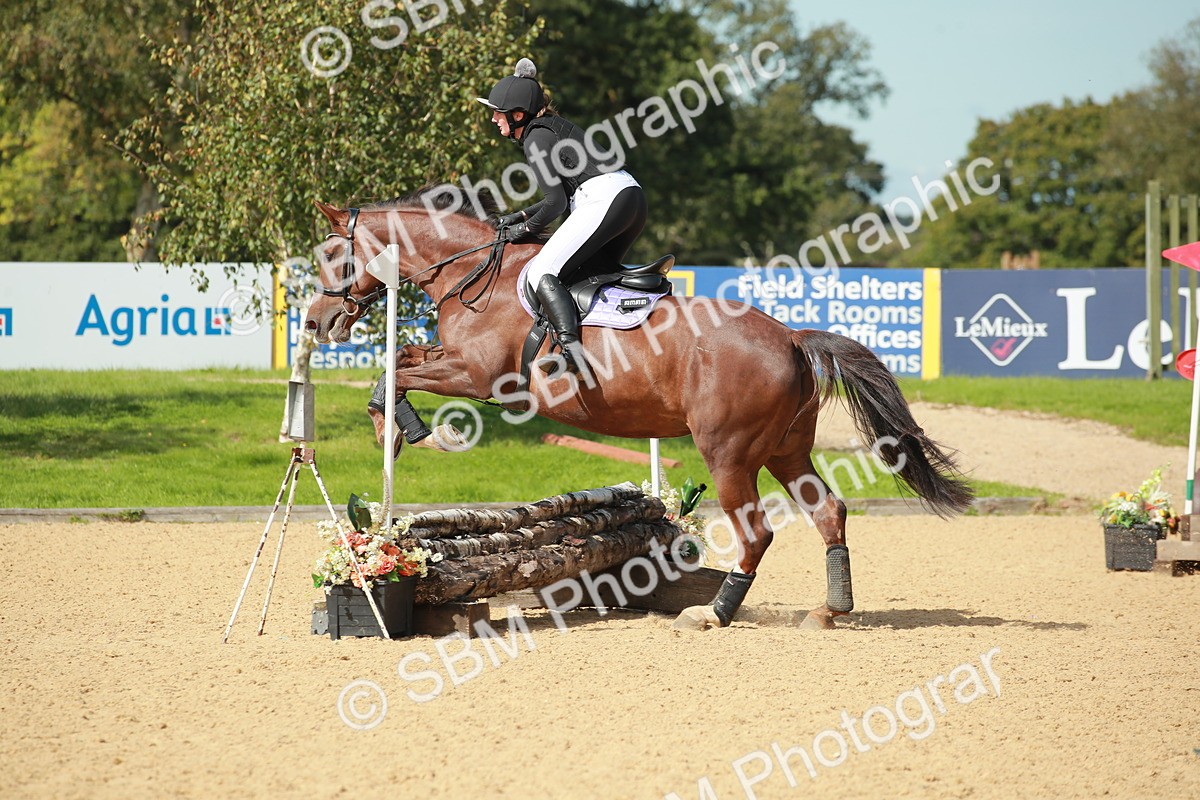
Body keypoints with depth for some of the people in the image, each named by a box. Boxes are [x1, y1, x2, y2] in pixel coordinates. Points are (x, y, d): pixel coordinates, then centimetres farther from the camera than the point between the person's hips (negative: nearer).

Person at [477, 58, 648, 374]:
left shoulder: (536, 140, -4)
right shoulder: (554, 126, 24)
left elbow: (557, 202, -8)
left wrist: (527, 228, 7)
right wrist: (521, 216, 25)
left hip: (605, 200, -10)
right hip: (631, 196, 10)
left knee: (542, 274, -17)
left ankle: (571, 350, -35)